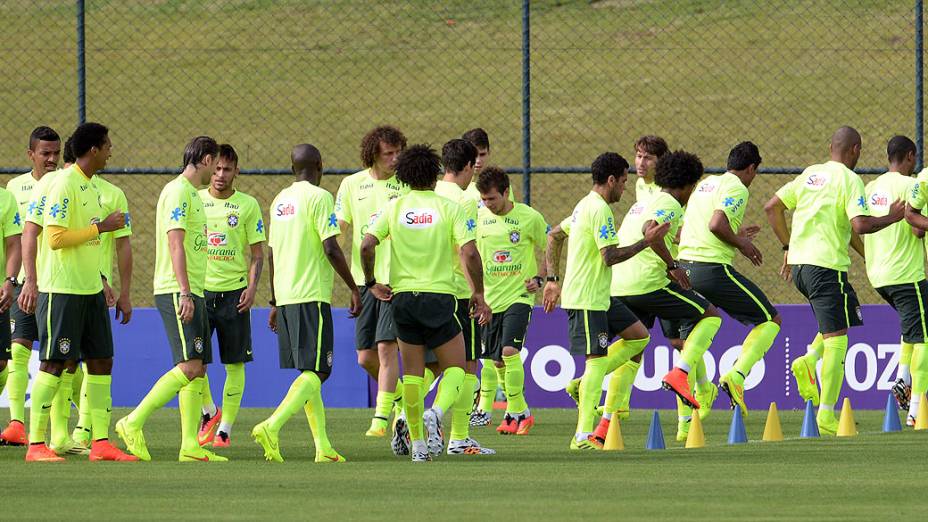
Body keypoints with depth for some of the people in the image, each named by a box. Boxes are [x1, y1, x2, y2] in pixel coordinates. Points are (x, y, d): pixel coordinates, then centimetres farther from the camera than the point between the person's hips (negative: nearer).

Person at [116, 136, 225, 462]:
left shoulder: (191, 194, 19)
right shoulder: (178, 191, -10)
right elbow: (175, 244, -18)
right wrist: (185, 293, -23)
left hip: (191, 292, 10)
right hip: (176, 291, -10)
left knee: (198, 368, 5)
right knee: (189, 365, -15)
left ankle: (191, 446, 3)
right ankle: (133, 424, -12)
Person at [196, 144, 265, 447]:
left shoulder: (247, 205, 4)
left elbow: (257, 253, 5)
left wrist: (252, 286, -9)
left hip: (234, 292, -1)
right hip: (200, 289, 1)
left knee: (235, 364, 0)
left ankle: (224, 429, 7)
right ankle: (209, 411, 10)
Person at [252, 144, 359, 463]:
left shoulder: (280, 200, 14)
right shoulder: (319, 197, -8)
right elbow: (331, 249, -14)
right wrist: (354, 289, -5)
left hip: (285, 295, 8)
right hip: (312, 294, -8)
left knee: (308, 371, 12)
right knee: (316, 372, -9)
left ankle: (323, 446, 9)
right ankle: (271, 427, -27)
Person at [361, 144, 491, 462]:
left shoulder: (395, 207, 3)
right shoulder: (448, 208, -4)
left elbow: (366, 246, -7)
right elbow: (469, 253, -11)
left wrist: (371, 283, 8)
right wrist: (479, 295, -1)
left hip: (403, 297, 3)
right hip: (439, 296, -3)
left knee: (412, 373, 11)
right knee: (455, 367, 9)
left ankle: (417, 444, 8)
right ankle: (437, 412, -21)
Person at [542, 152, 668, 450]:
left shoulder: (585, 206, 15)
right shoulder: (600, 210, -16)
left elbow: (554, 236, 23)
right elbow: (610, 257, -22)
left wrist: (552, 279, 22)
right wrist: (647, 242, -14)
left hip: (598, 298, 10)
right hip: (586, 300, -10)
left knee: (638, 336, 12)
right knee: (597, 360, -11)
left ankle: (583, 383, 9)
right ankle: (584, 436, -14)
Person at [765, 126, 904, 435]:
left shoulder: (810, 174, 13)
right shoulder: (850, 180, -8)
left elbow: (772, 207, 15)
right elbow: (860, 225, -19)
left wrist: (788, 247, 20)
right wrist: (892, 218, -2)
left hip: (798, 262, 7)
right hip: (827, 265, -7)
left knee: (838, 324, 26)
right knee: (837, 338, -4)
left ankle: (808, 362, 1)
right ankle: (827, 415, -10)